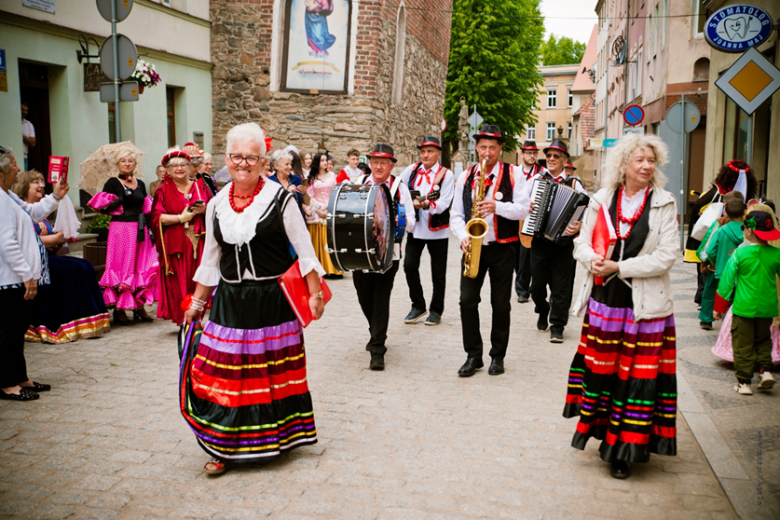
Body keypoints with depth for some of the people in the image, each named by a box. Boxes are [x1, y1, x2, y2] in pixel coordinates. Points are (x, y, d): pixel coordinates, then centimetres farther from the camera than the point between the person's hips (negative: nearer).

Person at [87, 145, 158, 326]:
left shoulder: (140, 184, 14)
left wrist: (148, 230, 11)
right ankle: (119, 309, 3)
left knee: (142, 267, 6)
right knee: (121, 268, -4)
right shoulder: (113, 183, -2)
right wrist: (118, 202, -22)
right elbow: (102, 208, -9)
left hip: (139, 230, 5)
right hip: (120, 229, -5)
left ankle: (139, 306, 15)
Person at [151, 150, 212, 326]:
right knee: (179, 283, -3)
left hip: (199, 242, 2)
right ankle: (182, 320, 5)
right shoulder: (163, 191, 6)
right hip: (175, 244, -2)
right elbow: (157, 217, -3)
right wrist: (180, 217, -13)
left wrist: (204, 210, -9)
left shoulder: (200, 186, 13)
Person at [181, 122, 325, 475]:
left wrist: (315, 295, -8)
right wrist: (196, 303, 15)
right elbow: (210, 261, 14)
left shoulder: (279, 200, -6)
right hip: (230, 302, 3)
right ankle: (226, 448, 16)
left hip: (273, 300, -3)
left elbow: (304, 251, -4)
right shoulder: (216, 206, 6)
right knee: (226, 374, 2)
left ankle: (276, 438, 27)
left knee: (274, 372, 8)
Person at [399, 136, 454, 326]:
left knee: (438, 273, 4)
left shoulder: (446, 175, -7)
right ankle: (418, 306, 15)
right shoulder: (412, 170, 4)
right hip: (414, 227, 3)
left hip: (437, 230, -3)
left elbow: (443, 203, -18)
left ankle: (436, 311, 19)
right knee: (409, 265, -2)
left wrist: (426, 205, -33)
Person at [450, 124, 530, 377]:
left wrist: (497, 206, -23)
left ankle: (498, 356, 19)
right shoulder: (465, 176, 9)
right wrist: (463, 236, -10)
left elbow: (524, 209, -8)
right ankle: (473, 356, 10)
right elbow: (456, 214, 8)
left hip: (502, 248, -2)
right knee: (467, 300, -4)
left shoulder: (514, 174, 1)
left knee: (501, 304, 5)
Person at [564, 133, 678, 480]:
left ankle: (624, 451, 12)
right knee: (600, 368, 10)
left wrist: (619, 267, -15)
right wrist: (592, 259, -15)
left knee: (638, 374, 0)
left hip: (645, 305, -2)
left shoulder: (664, 204, -3)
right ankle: (606, 434, 29)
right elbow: (582, 241, 8)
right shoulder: (601, 200, 4)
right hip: (603, 299, 3)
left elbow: (666, 256, -10)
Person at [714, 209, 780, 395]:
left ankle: (744, 382, 8)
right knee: (763, 341, 23)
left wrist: (719, 307, 4)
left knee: (743, 345, 5)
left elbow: (726, 281, -5)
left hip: (744, 307, -3)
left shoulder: (739, 254, -11)